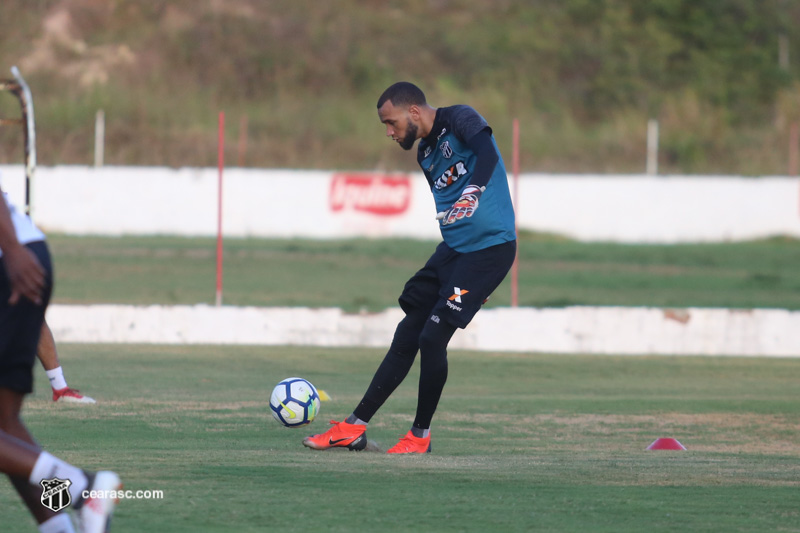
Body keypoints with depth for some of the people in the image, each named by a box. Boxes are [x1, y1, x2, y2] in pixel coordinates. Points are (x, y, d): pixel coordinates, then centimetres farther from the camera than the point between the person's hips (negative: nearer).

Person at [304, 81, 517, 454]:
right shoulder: (425, 153, 16)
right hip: (453, 248, 9)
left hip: (490, 246, -9)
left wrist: (474, 191, -51)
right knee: (406, 336, 6)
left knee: (433, 337, -12)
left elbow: (487, 150, -32)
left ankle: (420, 435, 4)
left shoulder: (459, 120, -11)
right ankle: (353, 428, 10)